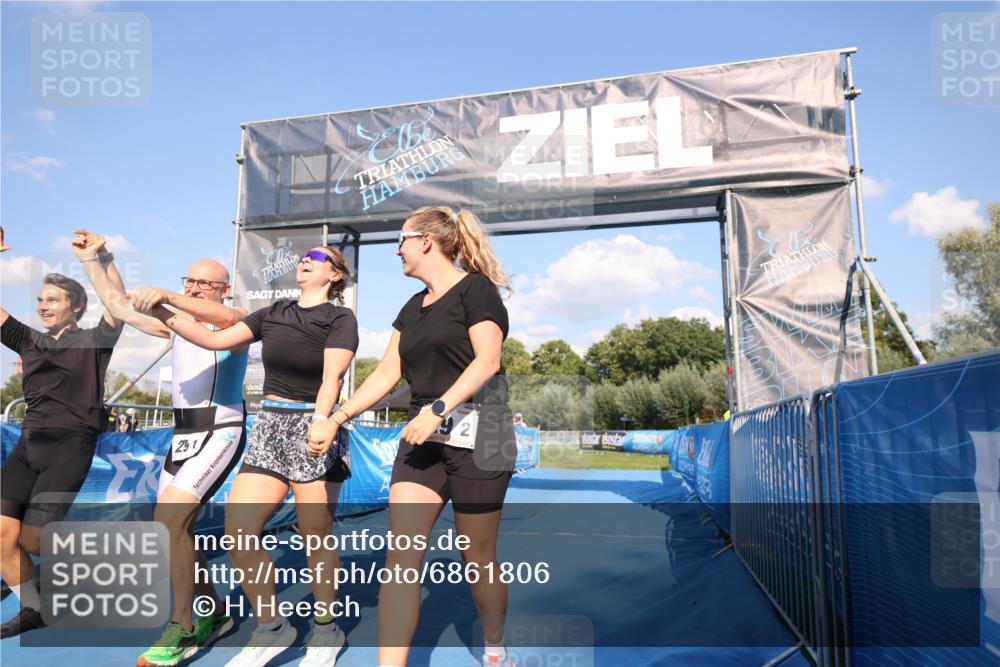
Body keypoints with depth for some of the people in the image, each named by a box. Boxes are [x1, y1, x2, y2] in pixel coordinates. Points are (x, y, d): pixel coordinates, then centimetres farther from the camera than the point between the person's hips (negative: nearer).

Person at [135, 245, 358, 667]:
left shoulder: (340, 319, -1)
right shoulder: (272, 314, 14)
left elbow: (332, 376, -15)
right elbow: (217, 340, 10)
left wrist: (320, 421, -31)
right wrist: (163, 314, 2)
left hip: (313, 431, -5)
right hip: (268, 430, 5)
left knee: (315, 538, -1)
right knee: (238, 534, -2)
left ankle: (326, 631, 22)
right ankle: (271, 628, 17)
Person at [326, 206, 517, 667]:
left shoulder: (475, 288, -4)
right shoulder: (414, 307, 17)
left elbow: (487, 360, -15)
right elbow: (387, 373, 15)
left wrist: (438, 410, -23)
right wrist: (337, 418, 9)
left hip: (476, 437, -6)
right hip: (423, 438, 6)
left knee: (477, 556, 7)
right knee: (401, 555, -6)